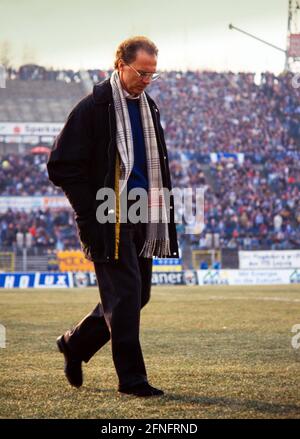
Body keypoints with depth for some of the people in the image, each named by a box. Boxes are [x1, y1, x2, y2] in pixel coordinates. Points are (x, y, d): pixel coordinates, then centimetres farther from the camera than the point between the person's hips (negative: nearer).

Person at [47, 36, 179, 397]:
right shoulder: (93, 108, -10)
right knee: (125, 293, -9)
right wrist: (93, 213, -13)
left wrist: (160, 212, 14)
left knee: (138, 293, 10)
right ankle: (131, 378, -2)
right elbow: (60, 165, -10)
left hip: (141, 218, 8)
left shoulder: (149, 108, 14)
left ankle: (75, 344, 29)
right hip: (110, 219, -8)